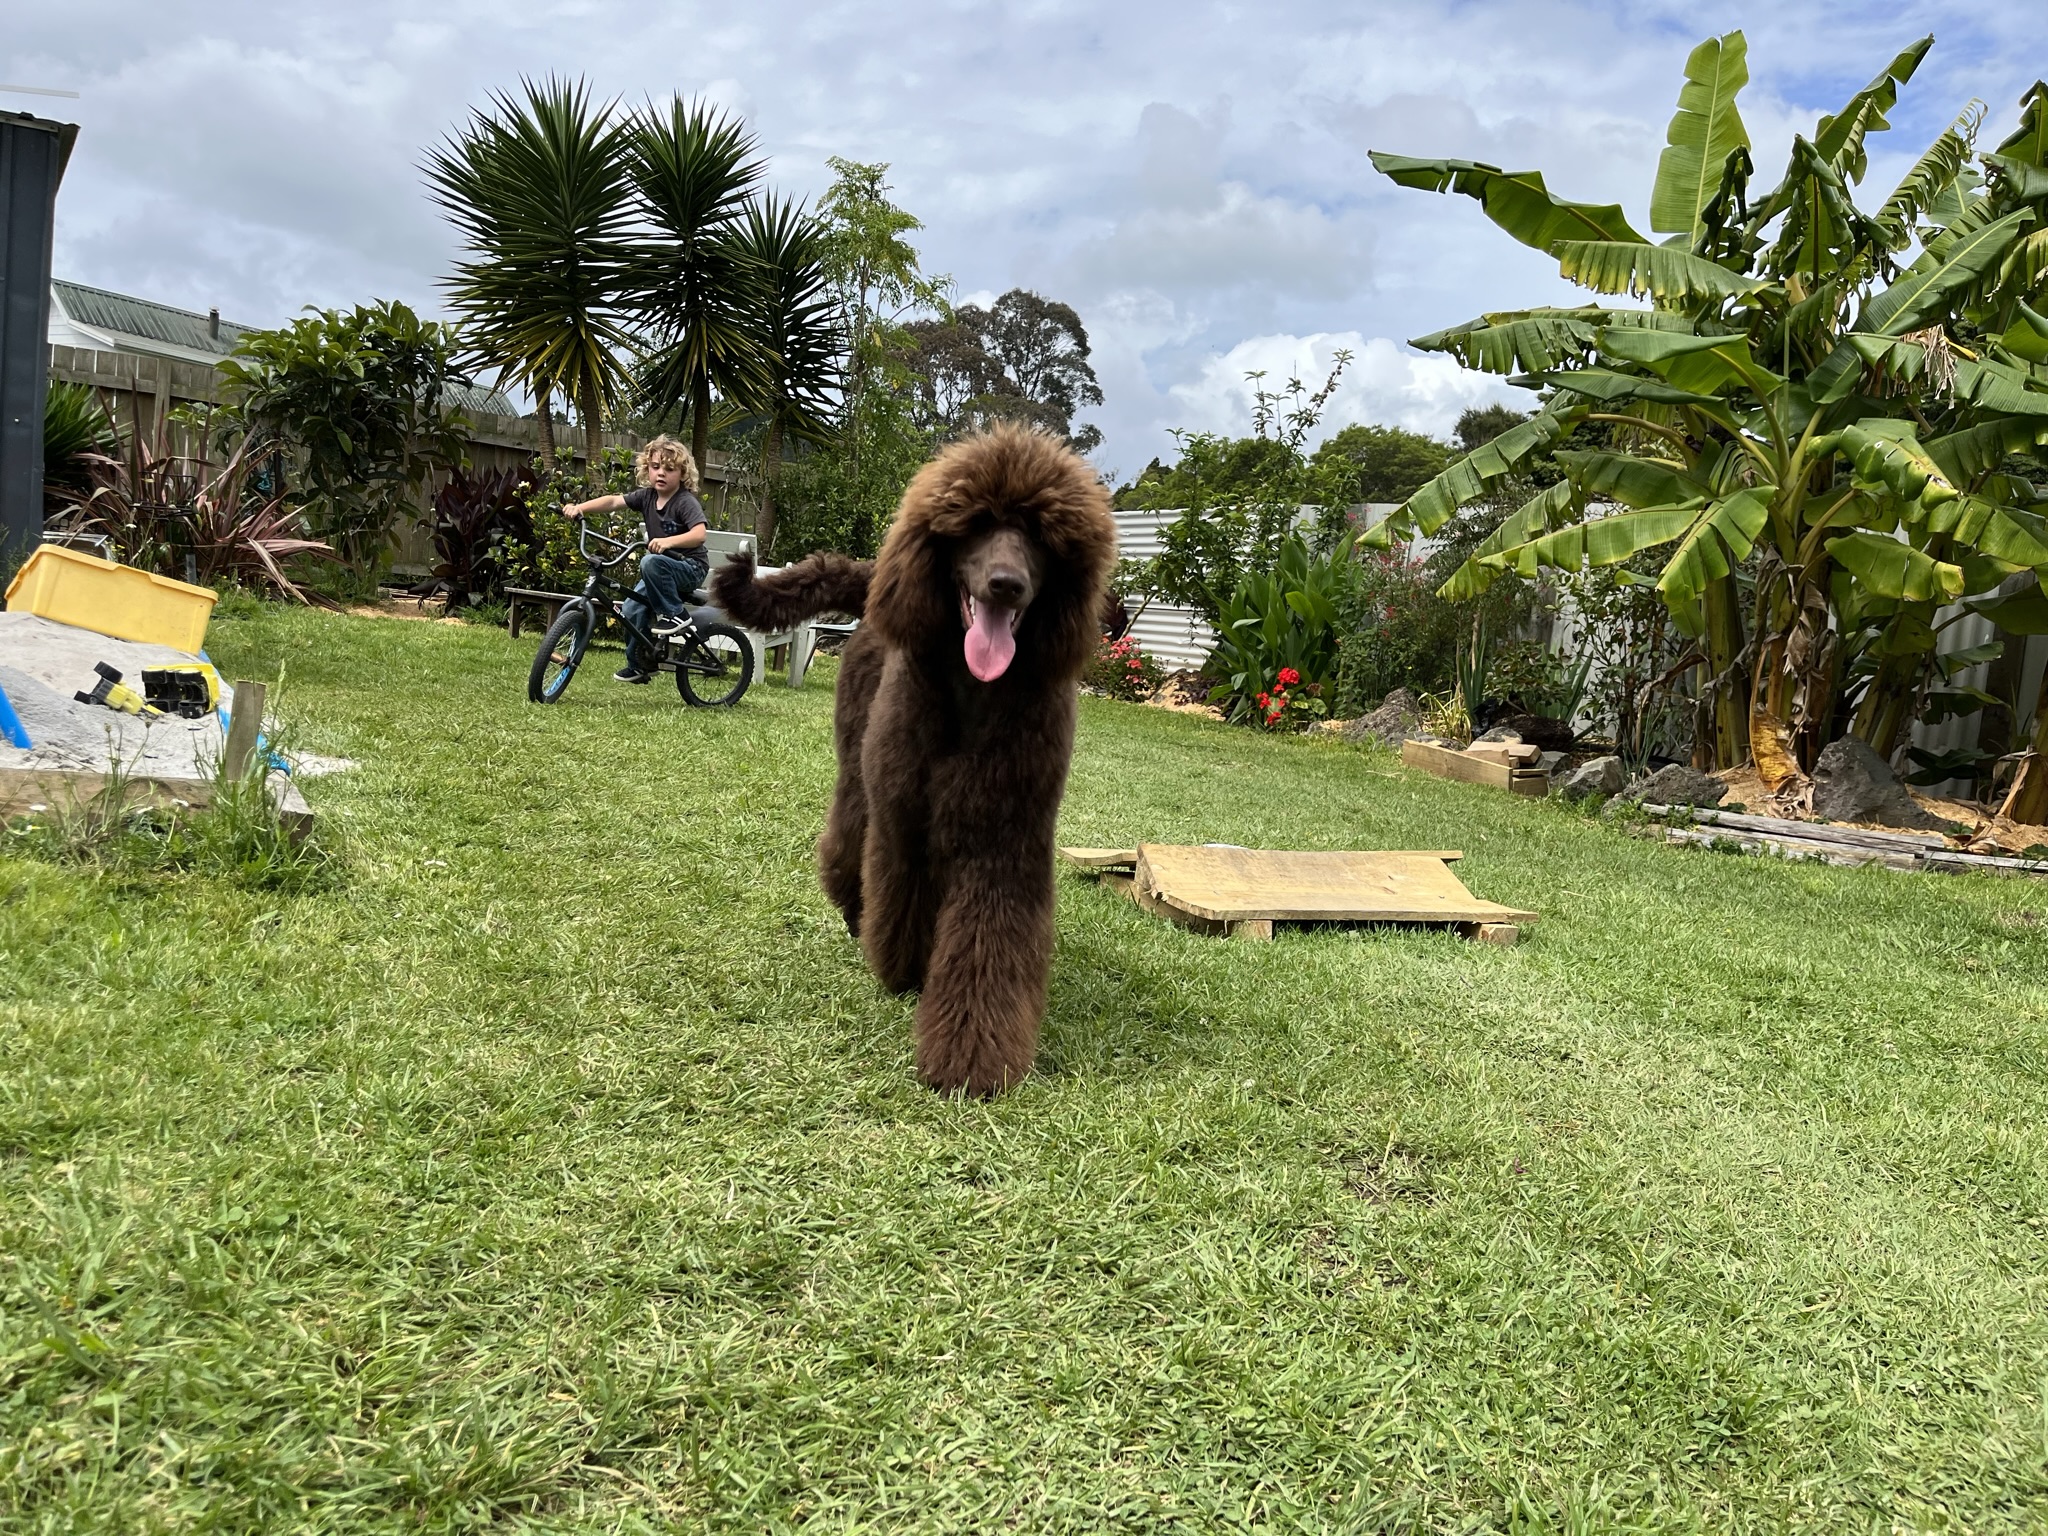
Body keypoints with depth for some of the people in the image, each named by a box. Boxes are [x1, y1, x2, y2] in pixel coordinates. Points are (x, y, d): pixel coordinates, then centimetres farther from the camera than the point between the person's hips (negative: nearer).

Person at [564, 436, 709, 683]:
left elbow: (699, 534, -31)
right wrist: (579, 507, -24)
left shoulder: (686, 501, -16)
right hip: (662, 570, 7)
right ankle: (640, 664, 12)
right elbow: (613, 501, -9)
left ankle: (674, 614, -18)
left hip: (690, 568, -7)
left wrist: (669, 541, -46)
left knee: (650, 562, -34)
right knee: (632, 608, -5)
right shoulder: (647, 496, 1)